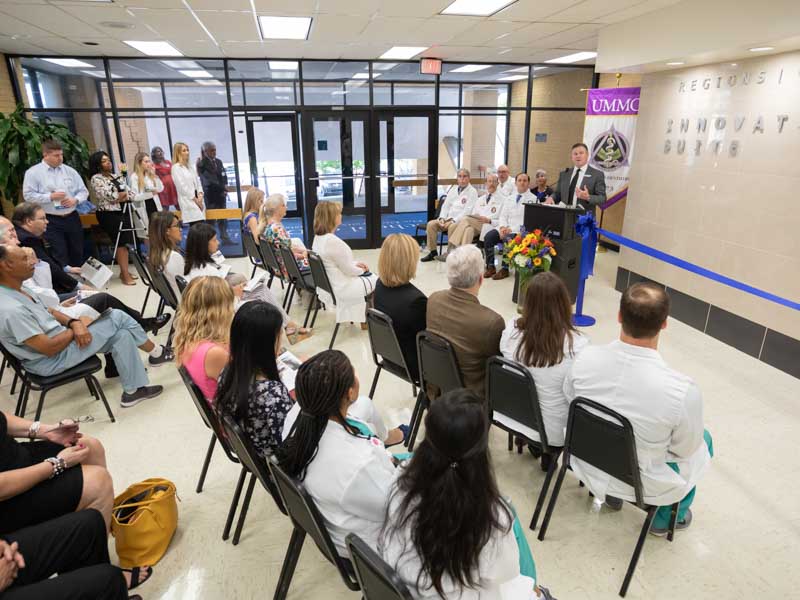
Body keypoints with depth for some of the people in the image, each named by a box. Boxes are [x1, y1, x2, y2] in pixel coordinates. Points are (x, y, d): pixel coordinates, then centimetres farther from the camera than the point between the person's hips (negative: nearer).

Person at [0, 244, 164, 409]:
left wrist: (74, 323, -8)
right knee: (117, 317, -10)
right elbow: (49, 348, -27)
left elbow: (48, 312, 13)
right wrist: (79, 325, -12)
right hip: (52, 360, -9)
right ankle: (156, 351, 10)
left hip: (60, 339, 9)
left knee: (122, 335, -2)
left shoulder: (14, 291, 2)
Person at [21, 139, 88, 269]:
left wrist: (75, 200, -10)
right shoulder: (33, 172, -3)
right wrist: (50, 197, -17)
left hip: (72, 218, 4)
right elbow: (28, 195, -7)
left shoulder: (69, 171, 8)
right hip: (51, 221, -4)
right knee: (60, 256, -4)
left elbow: (83, 191, 10)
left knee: (77, 253, 12)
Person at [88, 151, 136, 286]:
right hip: (109, 214, -7)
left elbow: (129, 192, 11)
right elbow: (109, 196, -17)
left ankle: (124, 271, 16)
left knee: (126, 242, 6)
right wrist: (121, 195, -1)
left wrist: (121, 196, -9)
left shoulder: (116, 176, 16)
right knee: (121, 243, -9)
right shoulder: (96, 178, -6)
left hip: (123, 212, 7)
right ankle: (125, 274, -5)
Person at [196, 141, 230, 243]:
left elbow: (224, 176, 12)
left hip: (221, 193, 6)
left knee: (222, 217, 8)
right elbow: (209, 180, -15)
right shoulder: (202, 164, -8)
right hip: (210, 194, -6)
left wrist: (224, 188, -4)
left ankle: (225, 238, 13)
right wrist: (222, 188, -15)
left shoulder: (218, 161, 12)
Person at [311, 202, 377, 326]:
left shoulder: (318, 238, 0)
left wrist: (356, 264, 6)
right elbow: (348, 270, -19)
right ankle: (366, 319, 28)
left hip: (327, 285, 9)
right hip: (340, 289, -9)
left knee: (368, 277, 24)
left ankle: (363, 318, 31)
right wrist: (362, 270, 0)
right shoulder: (333, 241, -28)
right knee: (376, 281, 12)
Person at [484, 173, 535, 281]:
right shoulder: (509, 199, 20)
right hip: (505, 228, 5)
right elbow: (503, 215, 14)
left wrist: (512, 229, -17)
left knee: (508, 239, -35)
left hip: (520, 231, -5)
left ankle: (505, 269, -21)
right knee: (488, 236, -20)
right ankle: (490, 267, -13)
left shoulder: (533, 199, 1)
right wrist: (503, 227, -8)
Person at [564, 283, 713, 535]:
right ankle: (667, 517, 38)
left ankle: (611, 492, 39)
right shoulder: (682, 390, -32)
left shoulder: (586, 358, -23)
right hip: (643, 485, -3)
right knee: (703, 441, 25)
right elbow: (686, 450, -14)